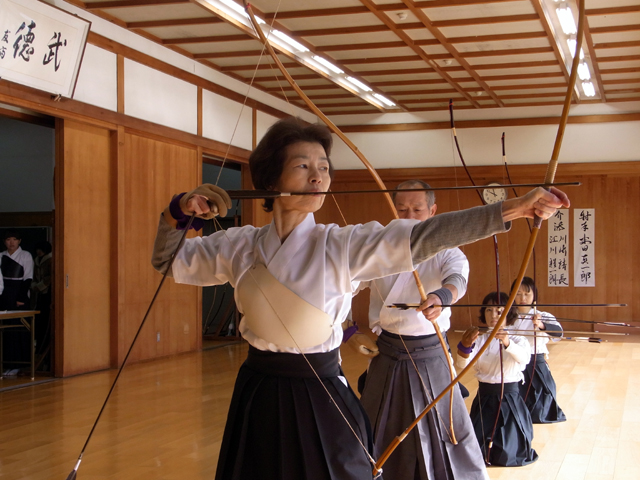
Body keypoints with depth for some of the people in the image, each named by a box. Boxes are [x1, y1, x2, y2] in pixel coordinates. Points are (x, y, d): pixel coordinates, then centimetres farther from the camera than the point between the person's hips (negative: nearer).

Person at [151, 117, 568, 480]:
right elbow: (168, 261, 13)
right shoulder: (240, 246, 0)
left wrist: (511, 209, -31)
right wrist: (179, 213, -5)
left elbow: (423, 236, -21)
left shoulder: (342, 246, -10)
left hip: (321, 399, -2)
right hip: (258, 397, 3)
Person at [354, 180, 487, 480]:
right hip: (387, 357, 3)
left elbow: (457, 278, -29)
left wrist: (442, 297, -50)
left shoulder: (446, 252, -6)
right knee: (379, 433, 11)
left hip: (430, 357, -3)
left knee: (447, 430, 0)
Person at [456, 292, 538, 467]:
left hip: (509, 398, -2)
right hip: (484, 397, 2)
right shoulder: (478, 339, 1)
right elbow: (461, 364, -16)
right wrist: (465, 346, -39)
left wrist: (507, 343, -51)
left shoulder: (516, 339, -3)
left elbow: (523, 357, -28)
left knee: (508, 454, -3)